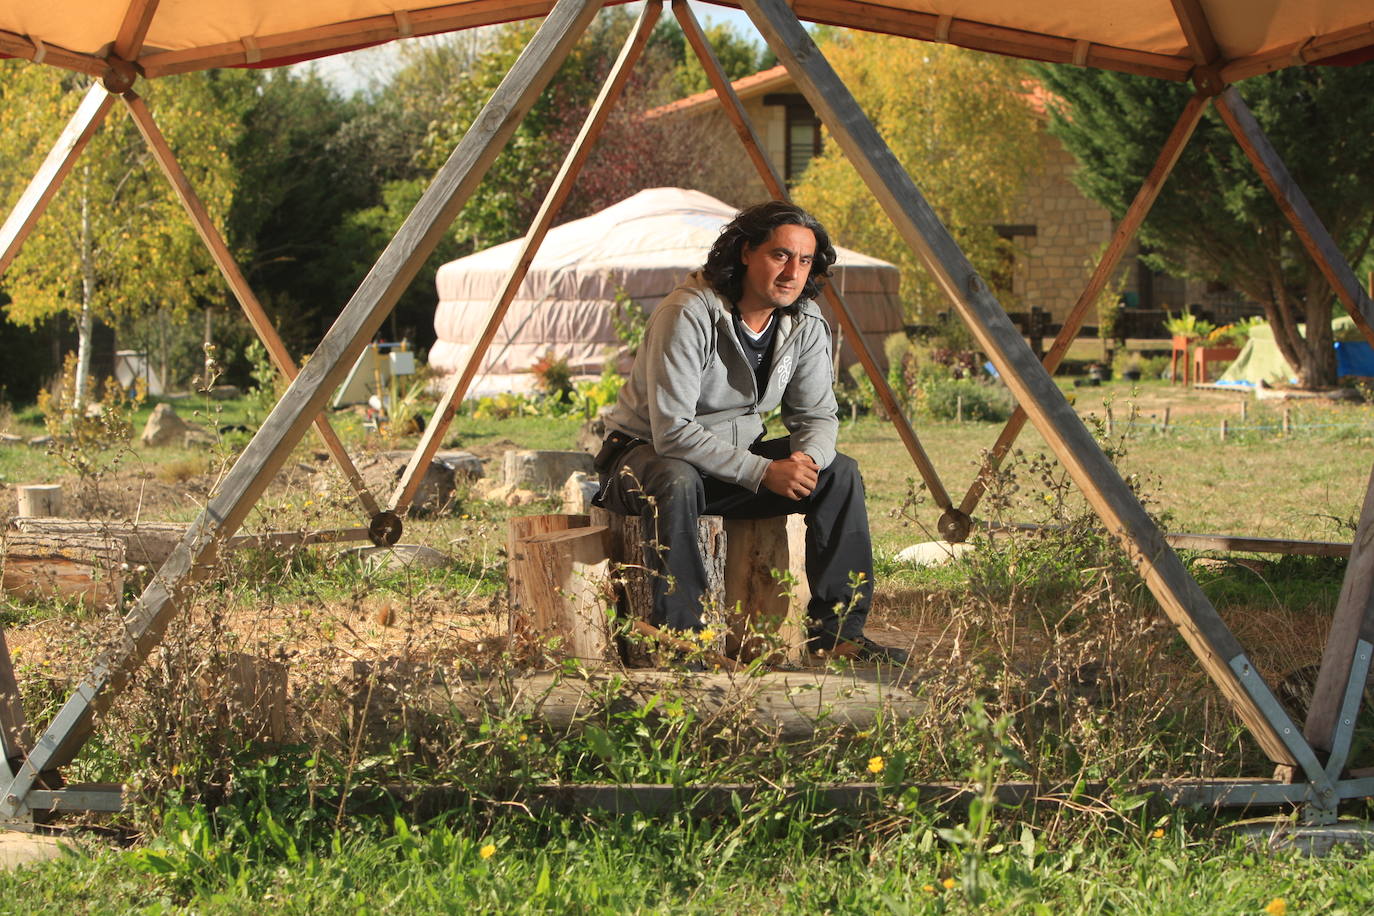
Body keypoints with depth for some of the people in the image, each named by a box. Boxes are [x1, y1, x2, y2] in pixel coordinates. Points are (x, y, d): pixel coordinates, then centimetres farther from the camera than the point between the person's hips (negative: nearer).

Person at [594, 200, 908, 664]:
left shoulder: (805, 323, -6)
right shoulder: (688, 314, -27)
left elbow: (817, 415, 0)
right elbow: (672, 431, -30)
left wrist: (806, 458, -25)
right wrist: (763, 472, -34)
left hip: (737, 452, 6)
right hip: (645, 450, -6)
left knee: (839, 473, -11)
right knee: (675, 484, -39)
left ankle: (835, 628, -6)